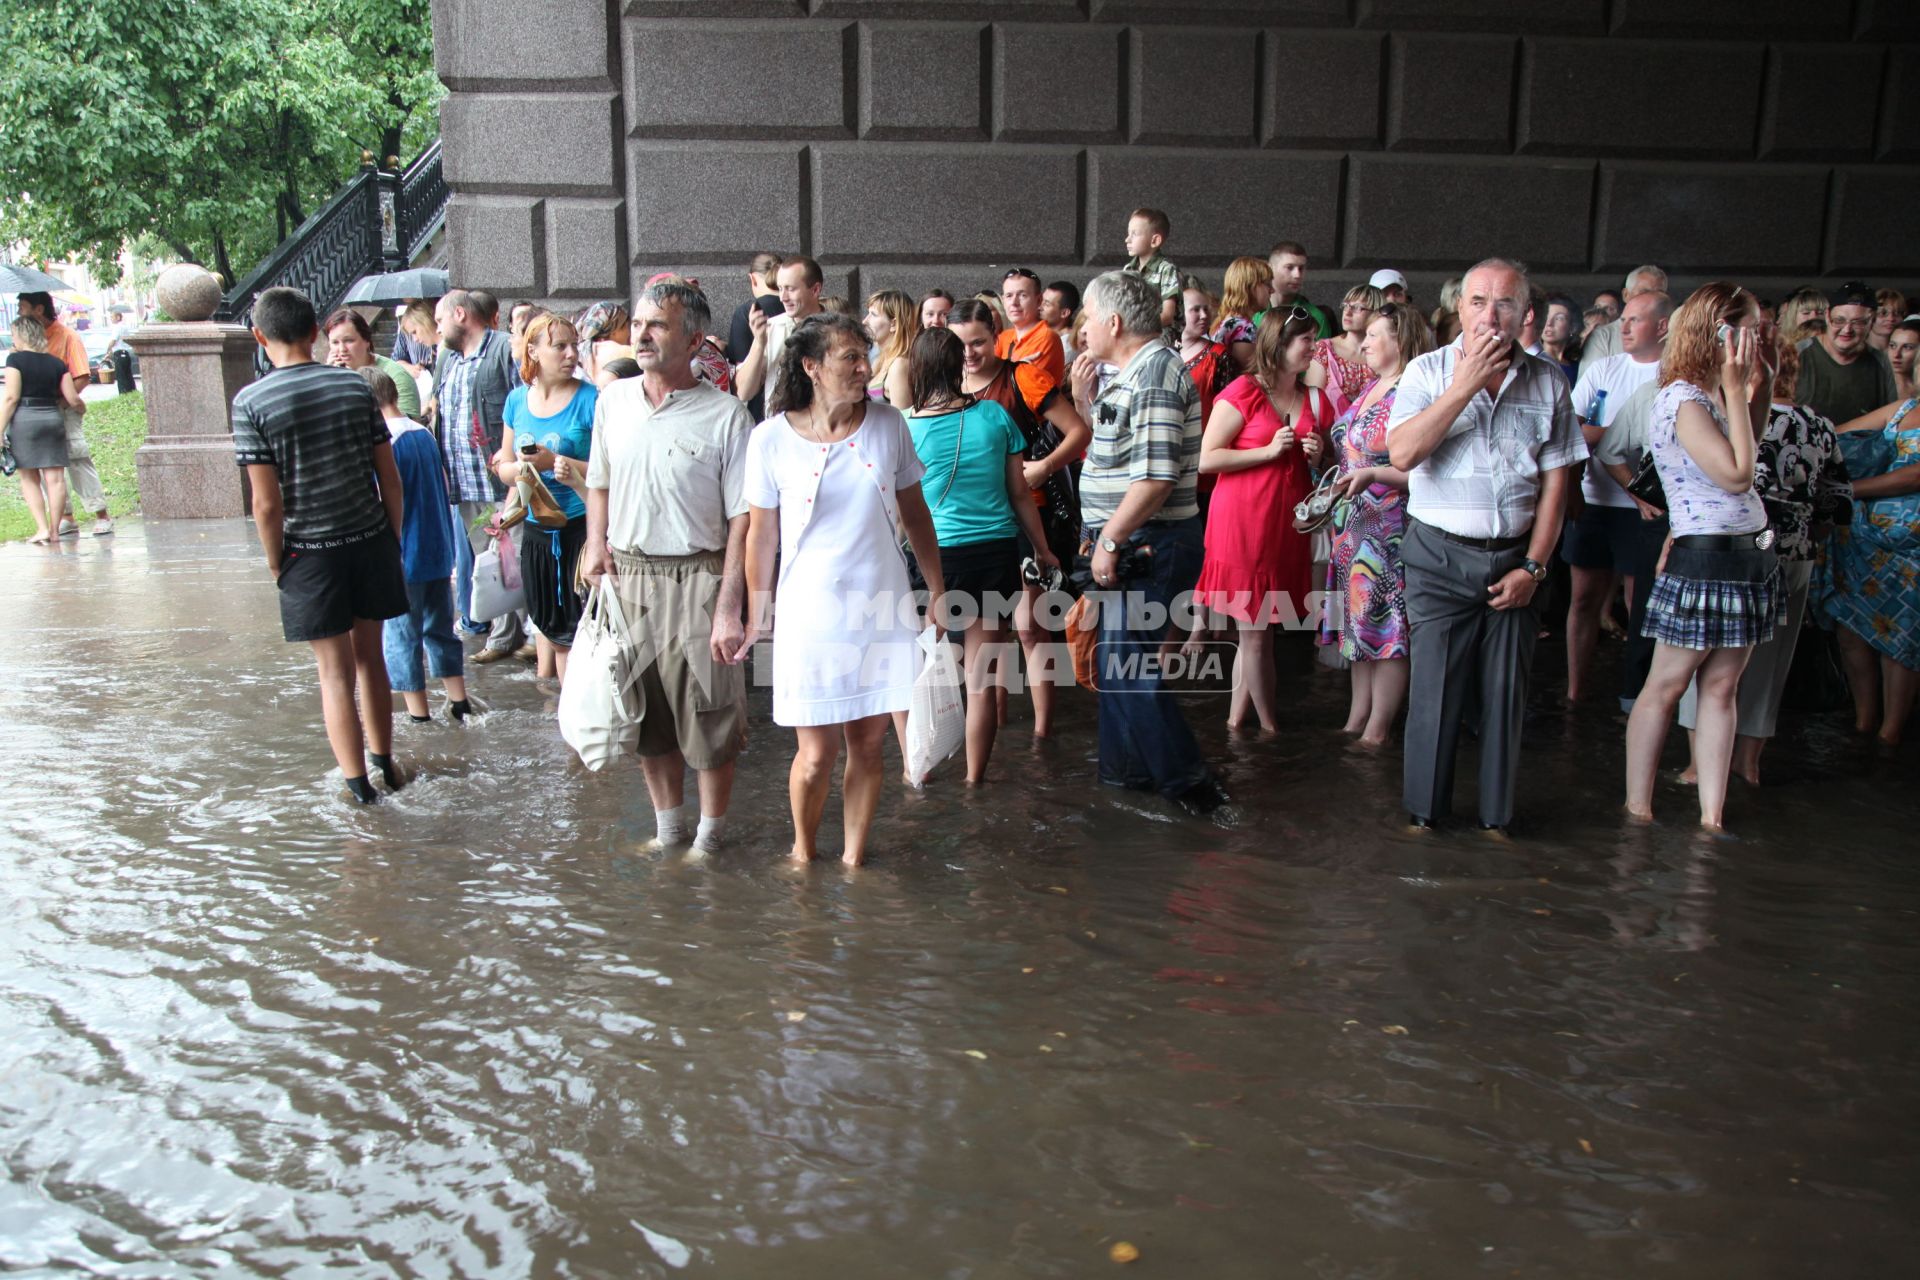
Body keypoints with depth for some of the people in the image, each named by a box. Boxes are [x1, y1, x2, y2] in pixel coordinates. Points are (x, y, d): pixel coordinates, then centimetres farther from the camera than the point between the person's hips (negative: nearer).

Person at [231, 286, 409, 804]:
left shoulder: (251, 402, -11)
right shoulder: (354, 386, -2)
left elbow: (268, 503, -14)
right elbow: (390, 477, -1)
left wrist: (276, 564, -1)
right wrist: (394, 538, 11)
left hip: (310, 551, -3)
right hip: (370, 540, 3)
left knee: (335, 670, 8)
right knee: (370, 657, 18)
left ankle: (357, 781, 15)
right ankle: (384, 762, 30)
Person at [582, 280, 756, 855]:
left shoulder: (725, 413, -10)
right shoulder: (612, 401, 6)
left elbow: (742, 518, -12)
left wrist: (729, 606, -16)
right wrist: (597, 544, 4)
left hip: (696, 577, -5)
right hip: (626, 576, 5)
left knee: (708, 715, 4)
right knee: (646, 712, 15)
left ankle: (711, 832, 23)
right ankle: (668, 824, 33)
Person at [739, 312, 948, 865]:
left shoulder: (888, 423, 1)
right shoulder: (772, 438, -5)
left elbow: (914, 510, 11)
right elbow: (762, 531, 3)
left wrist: (936, 587, 12)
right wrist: (756, 613, 6)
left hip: (884, 608, 2)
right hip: (811, 613, -2)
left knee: (868, 743, 8)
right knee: (816, 754, 1)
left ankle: (853, 856, 27)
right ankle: (803, 852, 29)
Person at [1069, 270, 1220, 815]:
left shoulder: (1154, 374, -18)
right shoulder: (1136, 373, 14)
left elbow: (1155, 477, -25)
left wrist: (1110, 540, -19)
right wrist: (1088, 400, 8)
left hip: (1147, 546, -10)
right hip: (1131, 545, 10)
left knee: (1126, 665, -5)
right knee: (1117, 660, 18)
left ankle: (1188, 779, 5)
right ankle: (1127, 769, 31)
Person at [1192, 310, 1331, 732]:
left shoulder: (1316, 400, 12)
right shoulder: (1243, 392, -6)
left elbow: (1327, 467, 24)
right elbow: (1206, 459, -12)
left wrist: (1318, 456, 1)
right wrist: (1269, 451, -15)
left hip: (1288, 524, 6)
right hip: (1242, 525, -5)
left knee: (1254, 632, 10)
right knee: (1254, 633, 0)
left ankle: (1236, 719, 19)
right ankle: (1269, 725, 12)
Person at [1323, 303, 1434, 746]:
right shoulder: (1369, 389, 14)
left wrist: (1373, 474, -26)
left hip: (1390, 530, -9)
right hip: (1352, 526, 9)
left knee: (1387, 626, -1)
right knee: (1359, 622, 14)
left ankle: (1377, 731, 8)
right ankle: (1355, 721, 24)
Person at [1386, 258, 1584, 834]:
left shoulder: (1548, 382, 4)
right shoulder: (1428, 371, -2)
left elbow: (1555, 481, 5)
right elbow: (1402, 452, -18)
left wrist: (1533, 567, -2)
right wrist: (1467, 383, -17)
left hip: (1515, 559, 2)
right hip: (1441, 556, -2)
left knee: (1505, 693, 7)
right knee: (1435, 690, 0)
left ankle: (1495, 815, 21)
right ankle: (1426, 811, 16)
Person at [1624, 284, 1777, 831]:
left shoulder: (1716, 395, 12)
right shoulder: (1683, 399, -16)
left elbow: (1747, 459, 21)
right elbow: (1737, 475, -21)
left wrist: (1759, 390, 12)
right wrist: (1735, 390, -16)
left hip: (1748, 558, 9)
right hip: (1704, 558, -9)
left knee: (1720, 688, 10)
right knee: (1666, 686, 0)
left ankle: (1712, 816, 15)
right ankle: (1636, 810, 10)